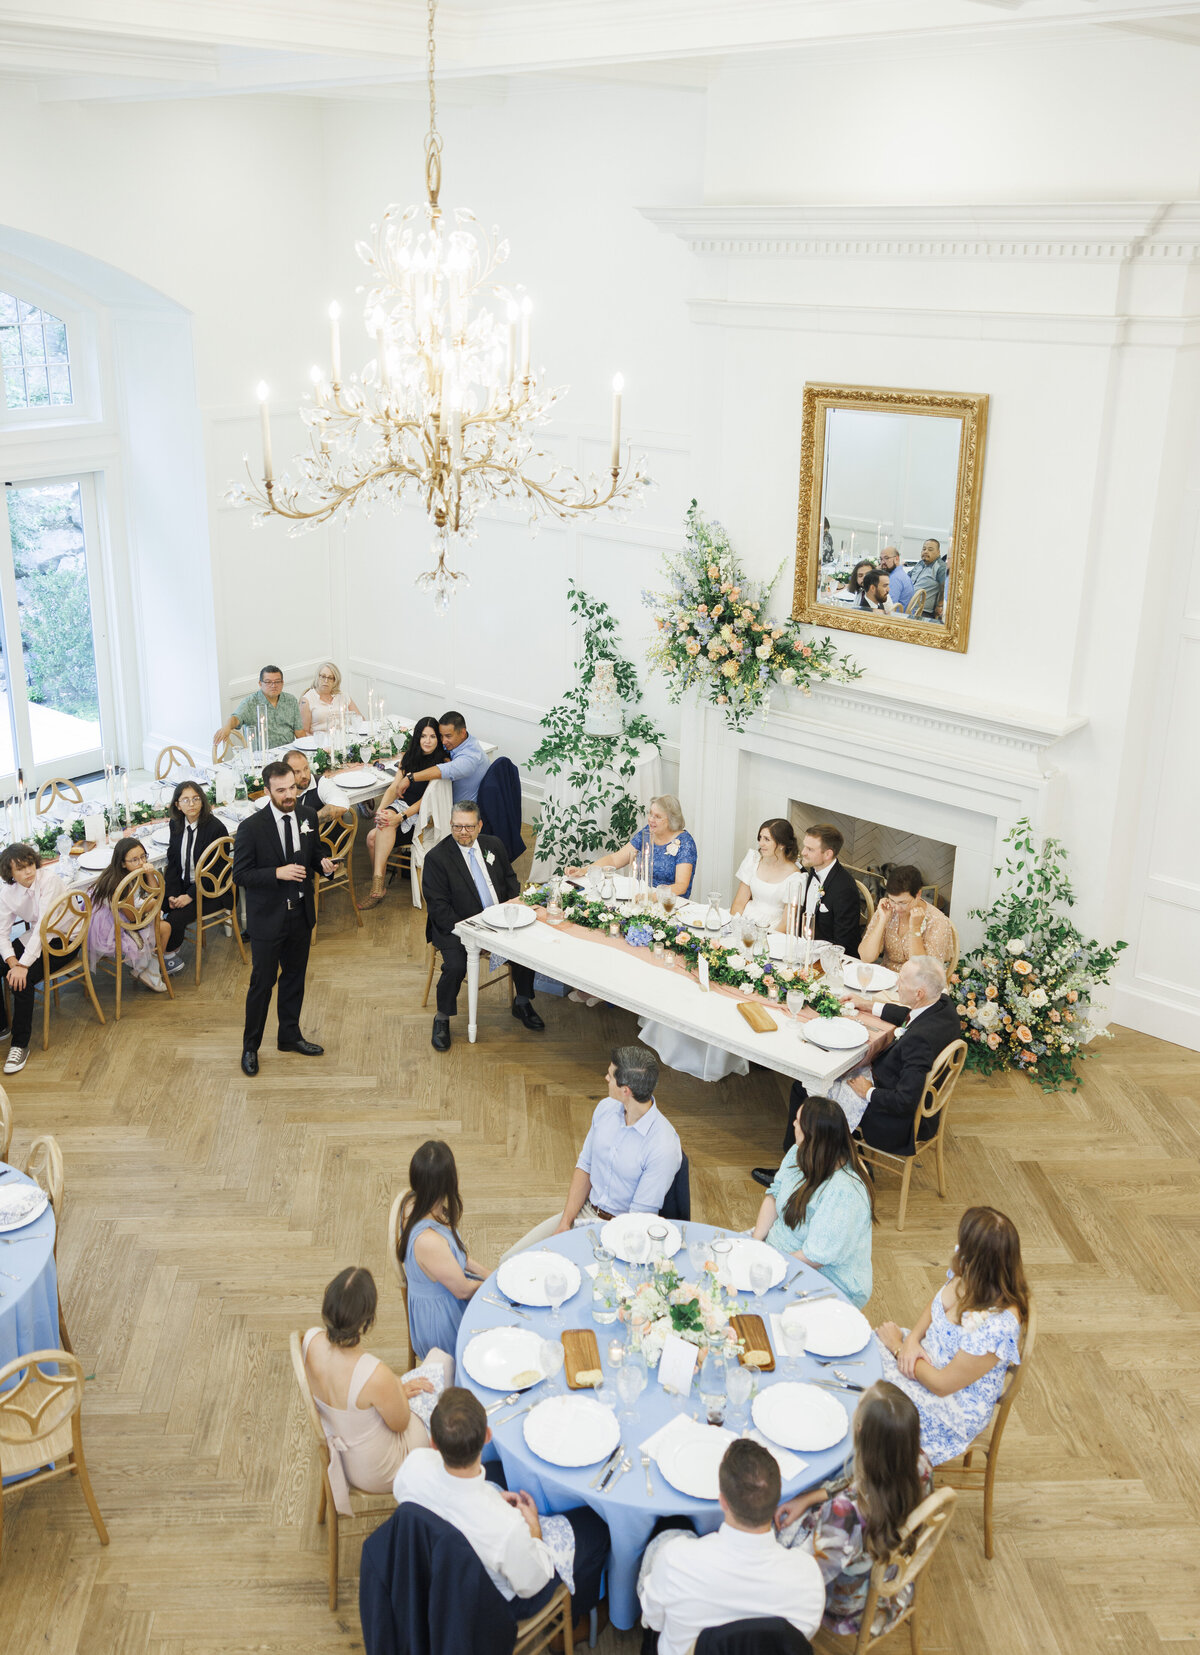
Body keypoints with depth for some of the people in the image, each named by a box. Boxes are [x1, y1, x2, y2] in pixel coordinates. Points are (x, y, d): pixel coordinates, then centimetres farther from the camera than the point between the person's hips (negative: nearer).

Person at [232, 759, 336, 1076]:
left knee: (295, 978, 19)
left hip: (300, 914, 5)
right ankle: (250, 1047, 21)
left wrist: (324, 864, -12)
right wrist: (277, 873, -27)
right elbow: (240, 875, -14)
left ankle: (290, 1035, 37)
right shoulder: (251, 828, -17)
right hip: (267, 918, -5)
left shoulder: (308, 817, -2)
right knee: (262, 983, 5)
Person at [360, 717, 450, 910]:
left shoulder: (443, 762, -6)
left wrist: (401, 817, -25)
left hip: (424, 813, -5)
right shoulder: (409, 756, 13)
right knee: (373, 837, -26)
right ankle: (378, 887, -19)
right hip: (401, 804, 5)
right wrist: (381, 809, -13)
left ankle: (378, 885, -28)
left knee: (375, 836, -30)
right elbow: (394, 787, 8)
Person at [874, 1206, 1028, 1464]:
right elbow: (935, 1308, 10)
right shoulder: (966, 1276, -13)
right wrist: (912, 1338, -9)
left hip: (955, 1408, -8)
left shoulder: (997, 1324, -36)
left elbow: (942, 1384, -27)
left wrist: (897, 1345, -15)